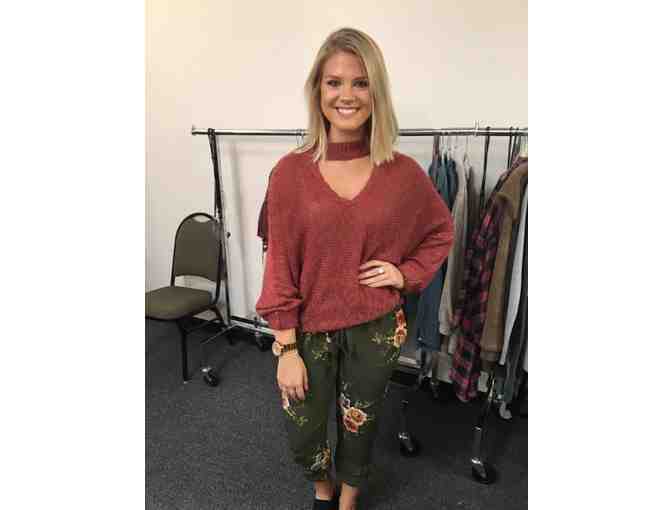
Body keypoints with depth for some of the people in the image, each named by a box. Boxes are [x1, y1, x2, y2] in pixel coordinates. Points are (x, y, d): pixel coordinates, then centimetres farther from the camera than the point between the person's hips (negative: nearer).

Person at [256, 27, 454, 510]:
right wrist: (287, 349, -9)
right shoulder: (291, 171, -11)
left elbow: (441, 232, 10)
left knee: (360, 429, 20)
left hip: (376, 330, 1)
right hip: (310, 329, 0)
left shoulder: (404, 172, -8)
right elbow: (280, 267, -9)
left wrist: (407, 273, -6)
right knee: (302, 438, 14)